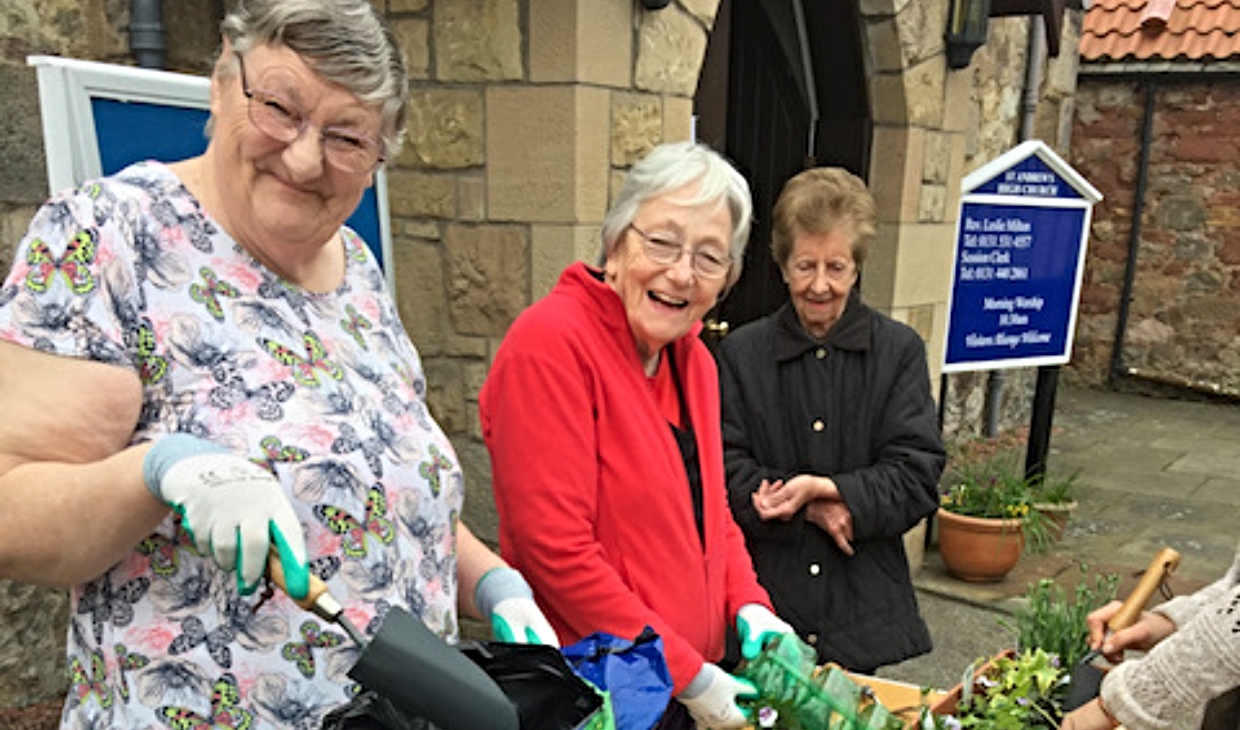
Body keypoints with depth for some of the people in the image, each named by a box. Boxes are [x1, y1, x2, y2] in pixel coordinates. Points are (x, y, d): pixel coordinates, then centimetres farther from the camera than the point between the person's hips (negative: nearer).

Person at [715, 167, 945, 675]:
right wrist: (812, 510, -16)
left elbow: (918, 477, -5)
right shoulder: (741, 352, 1)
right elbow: (724, 471, -4)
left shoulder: (900, 351, 1)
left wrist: (824, 489, -17)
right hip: (765, 597, 0)